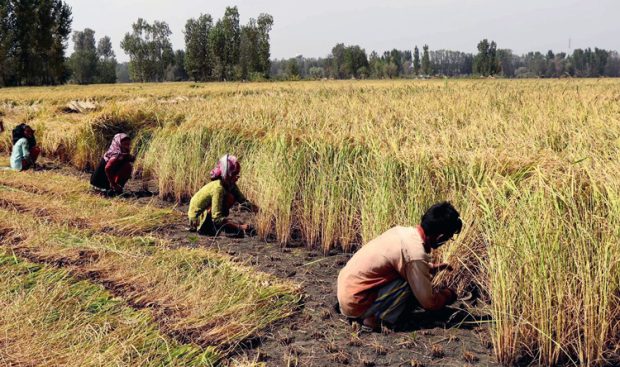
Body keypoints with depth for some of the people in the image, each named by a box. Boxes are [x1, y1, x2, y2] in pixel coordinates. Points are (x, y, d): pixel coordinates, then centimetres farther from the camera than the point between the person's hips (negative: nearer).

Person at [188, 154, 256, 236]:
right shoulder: (218, 187, -27)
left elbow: (243, 201, -2)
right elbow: (217, 218, -31)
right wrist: (239, 226, -37)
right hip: (197, 218, -9)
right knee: (229, 198, -23)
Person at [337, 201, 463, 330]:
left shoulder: (403, 231, 2)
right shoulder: (416, 255, -22)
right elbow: (429, 303, -12)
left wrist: (433, 267, 30)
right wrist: (447, 294, 7)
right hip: (355, 303, -9)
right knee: (412, 284, -17)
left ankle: (371, 314, 13)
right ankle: (375, 319, -4)